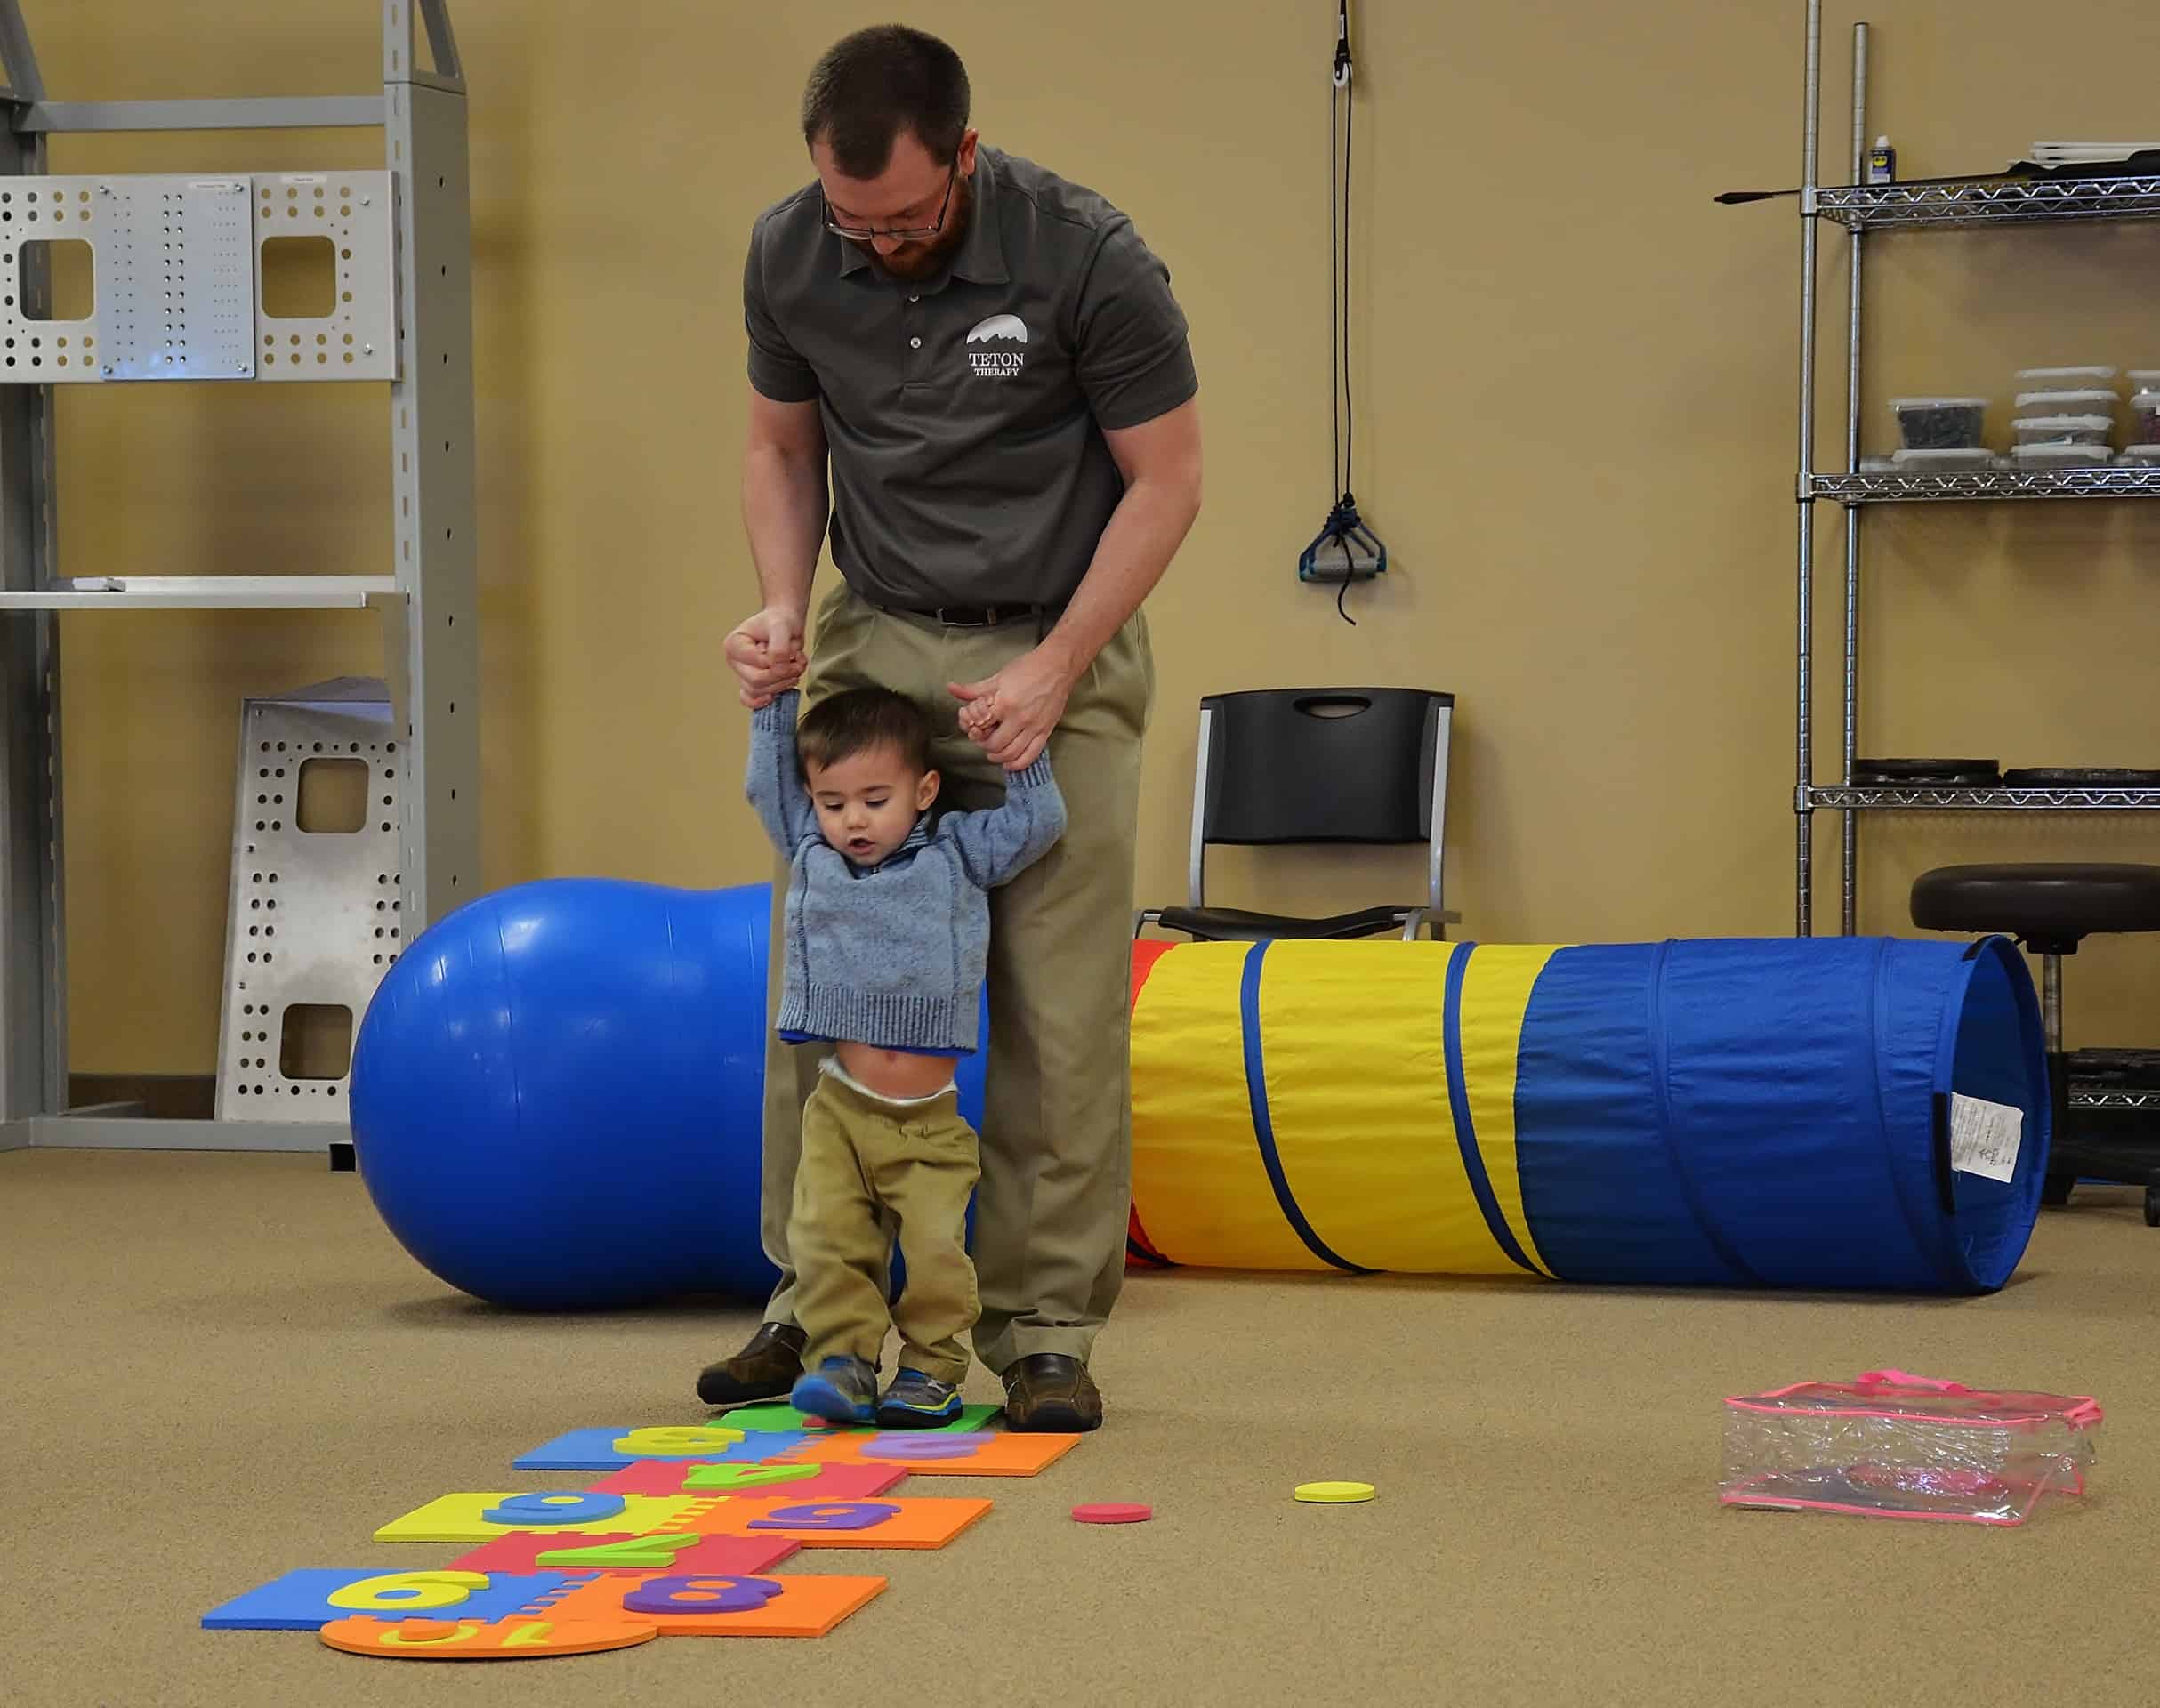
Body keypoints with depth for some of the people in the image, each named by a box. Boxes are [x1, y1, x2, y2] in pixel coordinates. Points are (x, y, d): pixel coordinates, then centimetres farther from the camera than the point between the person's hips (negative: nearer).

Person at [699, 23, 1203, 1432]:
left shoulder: (1086, 257, -20)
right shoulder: (790, 257, -8)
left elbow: (1166, 479, -11)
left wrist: (1055, 669, -17)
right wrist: (785, 606, -9)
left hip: (1054, 654, -3)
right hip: (875, 642, 3)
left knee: (1061, 1010, -5)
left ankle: (1047, 1328, 5)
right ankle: (813, 1306, 11)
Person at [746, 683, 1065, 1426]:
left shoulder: (958, 854, 7)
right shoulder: (812, 855, 12)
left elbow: (1038, 820, 7)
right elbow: (766, 785, 20)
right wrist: (773, 701, 18)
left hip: (930, 1117, -2)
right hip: (841, 1107, 2)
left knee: (936, 1247, -9)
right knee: (826, 1239, -10)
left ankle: (932, 1368, 3)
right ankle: (844, 1359, -4)